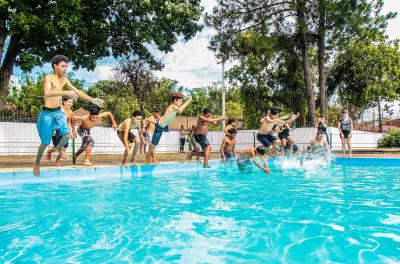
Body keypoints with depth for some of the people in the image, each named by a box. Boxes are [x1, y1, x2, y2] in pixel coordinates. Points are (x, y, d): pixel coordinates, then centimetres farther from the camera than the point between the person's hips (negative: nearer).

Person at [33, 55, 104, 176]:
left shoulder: (64, 80, 6)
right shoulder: (49, 77, -14)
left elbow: (77, 91, 6)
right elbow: (47, 93, -31)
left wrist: (92, 100, -5)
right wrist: (66, 92, -42)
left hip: (58, 112, 5)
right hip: (47, 113, -5)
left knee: (67, 135, -12)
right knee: (45, 143, 3)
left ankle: (59, 148, 23)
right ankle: (37, 163, 29)